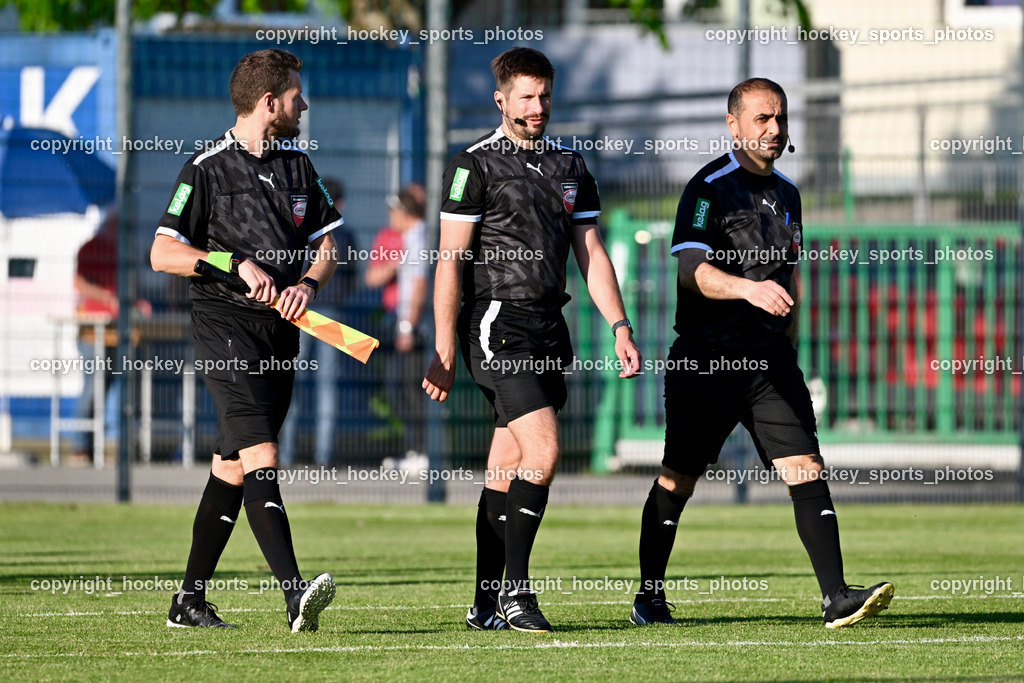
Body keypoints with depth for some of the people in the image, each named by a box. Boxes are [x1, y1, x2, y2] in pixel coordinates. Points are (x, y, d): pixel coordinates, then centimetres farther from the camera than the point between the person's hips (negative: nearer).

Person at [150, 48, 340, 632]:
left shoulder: (298, 165, 14)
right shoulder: (207, 169, -5)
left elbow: (327, 245, 18)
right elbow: (163, 253, -6)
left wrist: (309, 282, -3)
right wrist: (236, 262, -15)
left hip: (281, 331, 7)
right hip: (225, 326, -7)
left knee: (233, 469, 9)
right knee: (261, 455, -19)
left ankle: (191, 600, 18)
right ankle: (295, 594, -30)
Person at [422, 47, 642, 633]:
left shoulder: (571, 167, 15)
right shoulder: (475, 166, -4)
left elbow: (592, 254, 17)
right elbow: (451, 261, -6)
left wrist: (620, 327, 6)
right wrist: (444, 353, -11)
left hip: (549, 332, 6)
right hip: (497, 327, -6)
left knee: (508, 469, 7)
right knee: (543, 449, -18)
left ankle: (487, 604, 10)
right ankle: (516, 590, -13)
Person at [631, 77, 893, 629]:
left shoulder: (786, 192, 15)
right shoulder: (709, 188, -8)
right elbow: (691, 269, -20)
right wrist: (749, 288, -35)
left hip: (770, 361, 5)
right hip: (705, 359, -5)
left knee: (806, 472, -9)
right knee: (677, 481, 4)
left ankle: (837, 599, -16)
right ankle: (649, 598, 19)